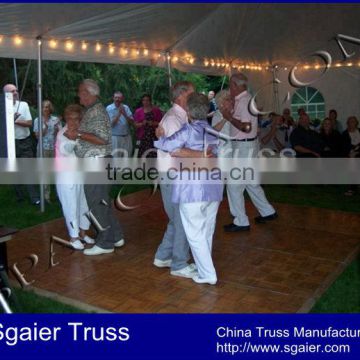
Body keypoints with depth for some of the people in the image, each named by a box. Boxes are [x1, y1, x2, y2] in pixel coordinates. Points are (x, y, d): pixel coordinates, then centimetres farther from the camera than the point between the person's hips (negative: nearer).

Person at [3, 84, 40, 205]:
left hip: (25, 142, 0)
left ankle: (35, 198, 1)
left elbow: (29, 123, -4)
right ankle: (19, 196, 25)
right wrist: (11, 119, -23)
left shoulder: (23, 104, 1)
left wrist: (15, 121, -16)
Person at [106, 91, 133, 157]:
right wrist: (119, 114, -18)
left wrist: (125, 114, -15)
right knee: (116, 157, -6)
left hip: (127, 137, 4)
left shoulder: (126, 107, 7)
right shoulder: (109, 108, -4)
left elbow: (131, 122, 0)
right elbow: (111, 123, -11)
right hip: (115, 137, -4)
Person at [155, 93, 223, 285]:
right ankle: (205, 267, 30)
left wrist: (155, 139, 12)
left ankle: (207, 274, 8)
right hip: (214, 187, 6)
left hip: (193, 188, -6)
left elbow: (166, 144, -11)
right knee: (207, 232, 17)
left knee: (195, 233, 5)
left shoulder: (188, 130, -10)